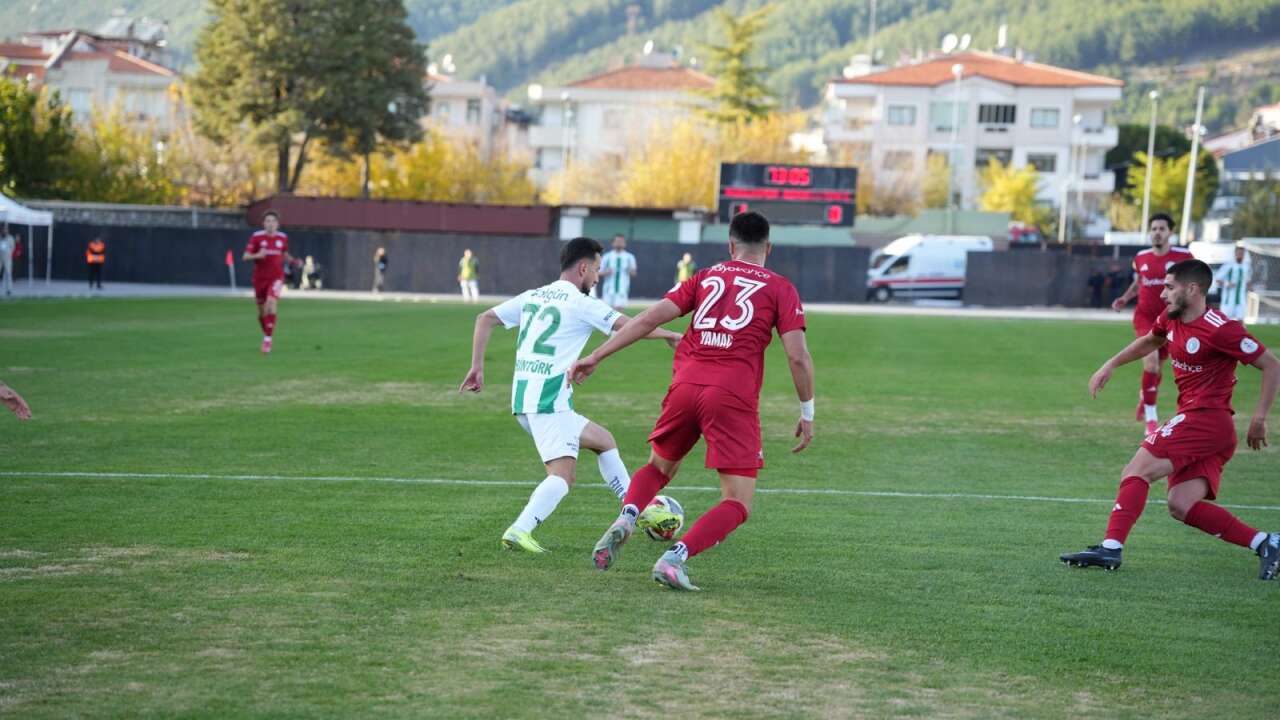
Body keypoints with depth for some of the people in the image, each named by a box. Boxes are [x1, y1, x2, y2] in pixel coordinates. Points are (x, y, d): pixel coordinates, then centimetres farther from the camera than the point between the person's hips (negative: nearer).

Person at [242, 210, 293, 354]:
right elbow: (245, 256, -7)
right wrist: (257, 255, -26)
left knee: (271, 302, -25)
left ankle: (268, 339, -21)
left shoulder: (283, 238, 1)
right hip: (260, 277, 1)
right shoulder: (257, 237, -6)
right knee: (262, 311, 7)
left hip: (276, 277, -1)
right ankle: (266, 333, 36)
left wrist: (294, 261, 0)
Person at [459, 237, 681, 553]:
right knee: (562, 476, -16)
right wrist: (670, 335, 10)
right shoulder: (580, 303, -7)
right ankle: (519, 531, -34)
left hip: (524, 401, 9)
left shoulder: (532, 296, 15)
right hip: (549, 401, -9)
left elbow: (484, 319, 15)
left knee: (604, 441, 21)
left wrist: (477, 366, 14)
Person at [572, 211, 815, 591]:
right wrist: (807, 413, 11)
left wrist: (596, 357, 11)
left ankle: (626, 519, -3)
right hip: (735, 398, -4)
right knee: (737, 504, 3)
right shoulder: (780, 288, 9)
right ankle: (675, 557, -19)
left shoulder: (704, 277, 17)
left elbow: (649, 319, 9)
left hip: (685, 387, 4)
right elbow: (798, 356, 1)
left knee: (658, 468, 28)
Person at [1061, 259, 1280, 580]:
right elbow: (1150, 341, 34)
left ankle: (1111, 547, -17)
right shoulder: (1170, 320, 11)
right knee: (1181, 505, -2)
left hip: (1206, 418, -9)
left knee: (1137, 470, -14)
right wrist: (1110, 365, 26)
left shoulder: (1220, 329, -14)